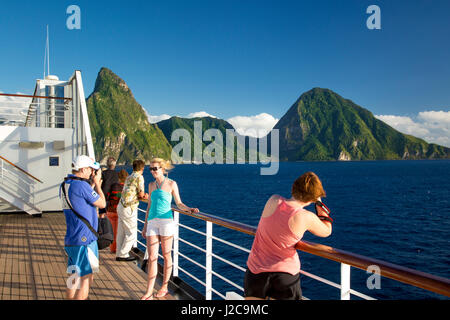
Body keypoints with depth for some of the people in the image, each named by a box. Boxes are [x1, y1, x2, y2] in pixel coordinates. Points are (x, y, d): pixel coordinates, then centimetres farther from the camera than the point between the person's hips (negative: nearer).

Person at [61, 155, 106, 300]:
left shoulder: (66, 184, 11)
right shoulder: (81, 185, -17)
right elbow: (102, 204, -6)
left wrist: (95, 183, 16)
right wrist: (97, 183, 4)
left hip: (71, 240, 10)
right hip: (84, 240, -9)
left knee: (75, 279, 19)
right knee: (86, 280, -1)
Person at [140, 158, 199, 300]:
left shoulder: (171, 184, 1)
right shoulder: (151, 185, 14)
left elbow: (179, 204, 4)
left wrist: (190, 209, -15)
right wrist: (145, 225, 19)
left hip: (166, 221, -4)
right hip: (152, 222, 4)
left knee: (166, 256, 5)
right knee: (152, 258, 1)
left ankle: (164, 287, 19)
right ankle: (149, 293, 5)